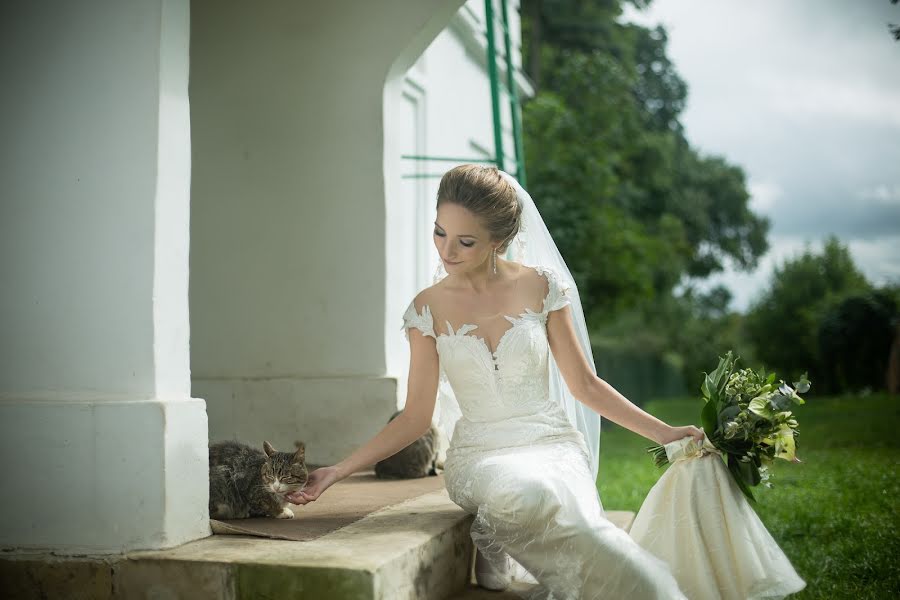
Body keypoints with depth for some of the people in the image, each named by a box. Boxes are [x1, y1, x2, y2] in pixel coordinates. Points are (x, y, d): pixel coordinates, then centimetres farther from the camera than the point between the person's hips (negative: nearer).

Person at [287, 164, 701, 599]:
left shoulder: (542, 286, 0)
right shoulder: (428, 308, 1)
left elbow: (584, 385, 7)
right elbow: (415, 417, 3)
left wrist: (662, 432, 2)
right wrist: (338, 472, -5)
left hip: (552, 443, 1)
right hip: (480, 454, 0)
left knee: (545, 496, -36)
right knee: (523, 495, -36)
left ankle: (499, 545, -6)